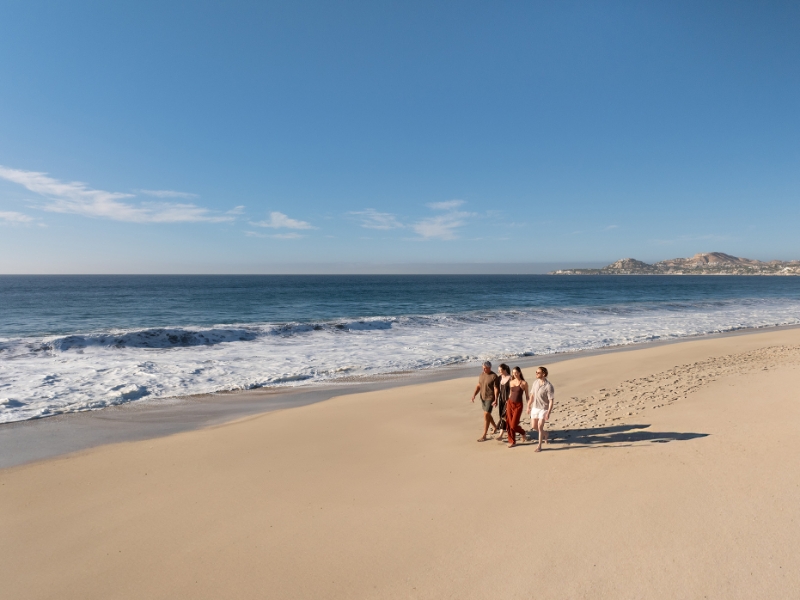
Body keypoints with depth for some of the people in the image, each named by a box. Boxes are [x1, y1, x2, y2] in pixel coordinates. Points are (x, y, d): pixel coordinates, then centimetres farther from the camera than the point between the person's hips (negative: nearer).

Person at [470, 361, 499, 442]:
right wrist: (474, 395, -5)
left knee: (486, 415, -11)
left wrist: (496, 400, -23)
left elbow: (496, 389, -17)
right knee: (487, 415, 20)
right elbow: (478, 386, 8)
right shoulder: (482, 374, 4)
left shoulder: (494, 376, -16)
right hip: (482, 397, 7)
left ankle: (484, 436, -6)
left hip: (490, 398, -7)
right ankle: (495, 427, 45)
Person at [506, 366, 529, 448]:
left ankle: (522, 432, 25)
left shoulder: (524, 383, -6)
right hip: (510, 404, 4)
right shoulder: (511, 382, 7)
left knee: (514, 425, -7)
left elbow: (527, 395, -2)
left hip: (518, 405, -4)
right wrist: (507, 405, 14)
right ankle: (512, 441, 15)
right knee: (509, 424, 2)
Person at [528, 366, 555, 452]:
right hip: (535, 408, 6)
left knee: (540, 426, -10)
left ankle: (539, 446, 4)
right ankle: (544, 434, 40)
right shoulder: (535, 382, -1)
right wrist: (529, 405, 12)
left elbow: (551, 401, -19)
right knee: (534, 426, 11)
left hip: (543, 409, -6)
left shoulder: (548, 386, -20)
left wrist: (548, 413, -25)